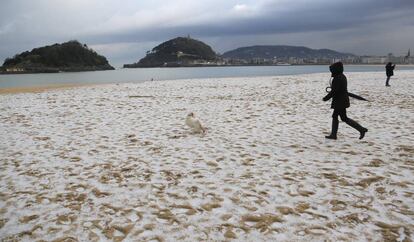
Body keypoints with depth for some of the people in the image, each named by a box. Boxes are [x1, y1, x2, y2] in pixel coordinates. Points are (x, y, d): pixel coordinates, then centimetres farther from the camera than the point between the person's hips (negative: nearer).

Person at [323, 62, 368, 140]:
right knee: (334, 116, 14)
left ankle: (361, 129, 0)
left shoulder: (337, 78, -21)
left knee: (344, 118, -2)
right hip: (342, 101, 10)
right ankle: (333, 134, 19)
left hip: (340, 102, -10)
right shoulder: (342, 76, 10)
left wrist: (326, 98, -13)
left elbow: (334, 91, -23)